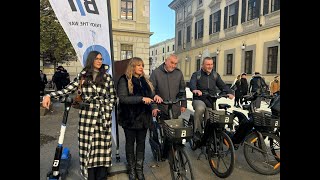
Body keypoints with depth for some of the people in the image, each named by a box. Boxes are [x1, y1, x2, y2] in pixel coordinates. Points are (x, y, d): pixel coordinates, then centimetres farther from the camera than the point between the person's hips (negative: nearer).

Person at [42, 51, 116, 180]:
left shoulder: (107, 77, 7)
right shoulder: (83, 75, 8)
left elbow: (113, 96, 8)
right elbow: (69, 89, 3)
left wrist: (107, 110, -2)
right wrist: (49, 95, -7)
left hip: (103, 115, 0)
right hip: (87, 115, 1)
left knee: (102, 144, 0)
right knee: (88, 144, 3)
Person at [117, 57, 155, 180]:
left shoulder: (145, 80, 12)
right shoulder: (124, 80, -8)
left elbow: (150, 94, 20)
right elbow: (122, 98, -20)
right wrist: (141, 99, -27)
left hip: (143, 117, 5)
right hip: (130, 118, -5)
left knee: (141, 143, 13)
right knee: (130, 143, 11)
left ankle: (139, 168, 28)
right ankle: (131, 169, 28)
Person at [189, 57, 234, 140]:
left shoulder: (215, 75, 15)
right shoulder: (196, 74, 3)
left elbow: (222, 85, 5)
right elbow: (192, 84, -16)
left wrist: (230, 92, -16)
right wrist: (195, 90, -40)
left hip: (211, 102, 4)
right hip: (199, 100, -3)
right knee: (200, 108, -35)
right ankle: (197, 132, -20)